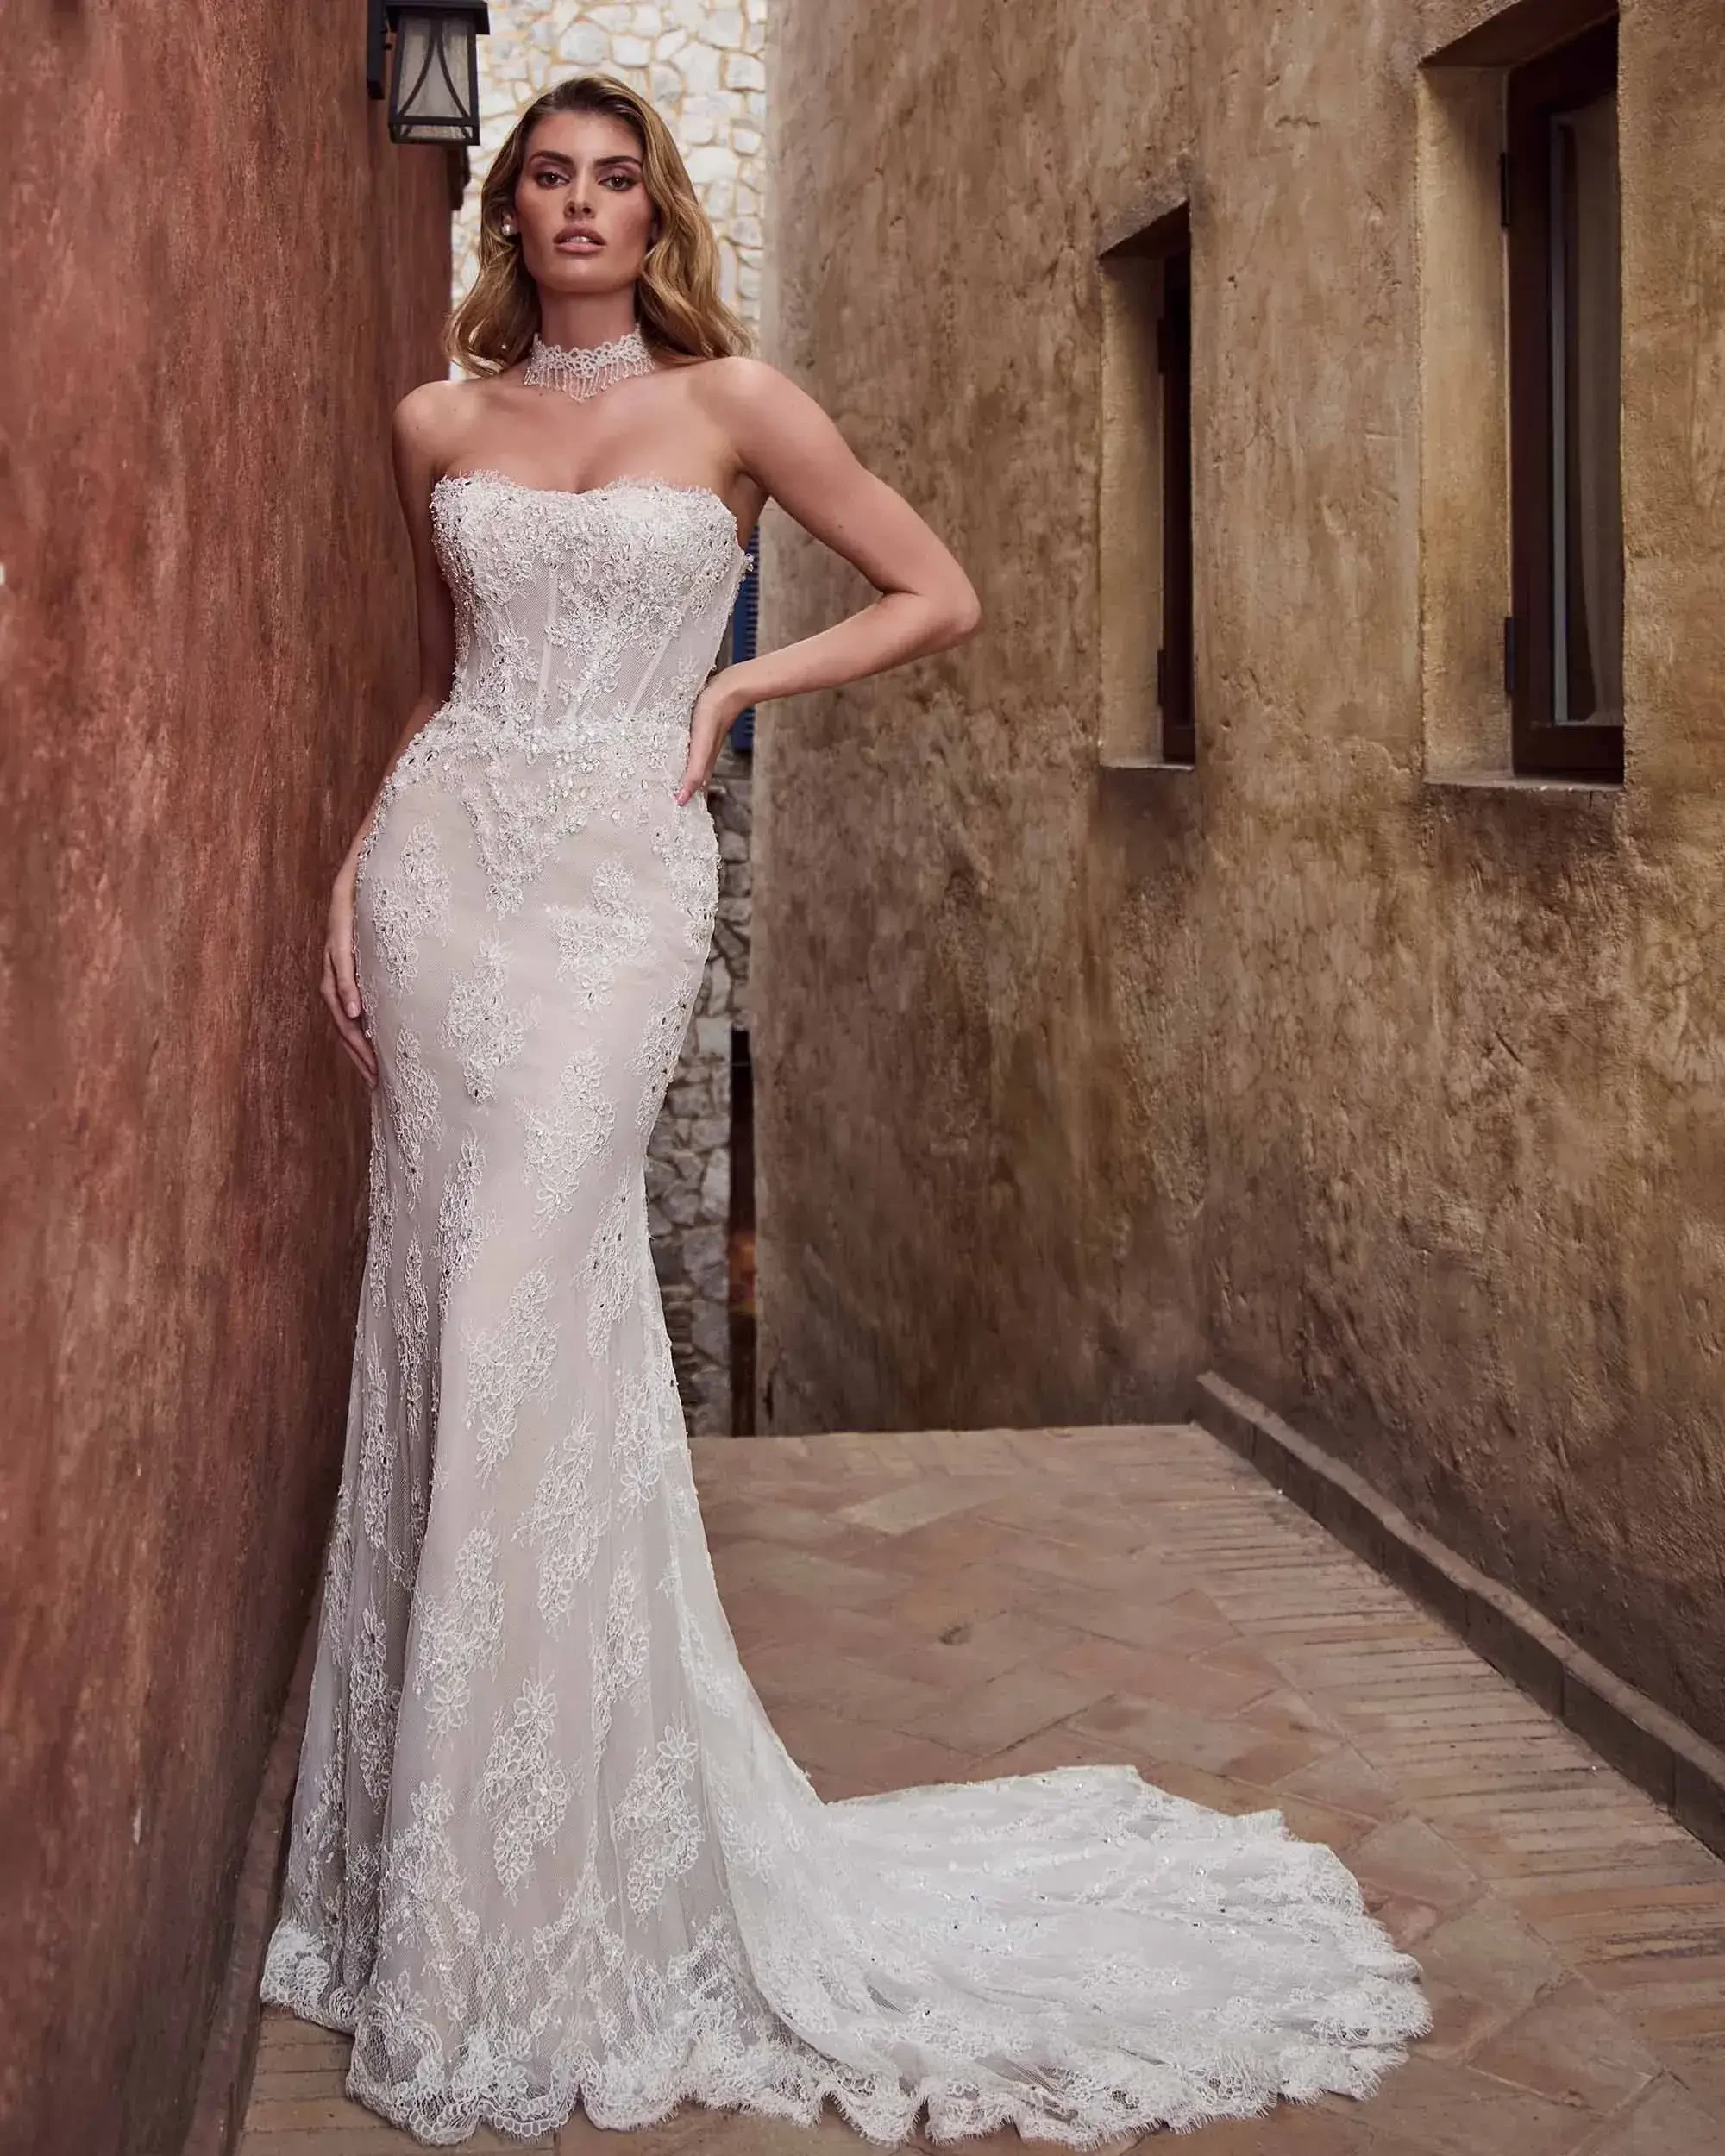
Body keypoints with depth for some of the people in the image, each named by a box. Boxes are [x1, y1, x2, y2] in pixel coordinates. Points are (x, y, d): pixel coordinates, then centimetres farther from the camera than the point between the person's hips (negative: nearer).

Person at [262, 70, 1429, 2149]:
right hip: (445, 862, 4)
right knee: (449, 1328, 3)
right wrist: (354, 871, 10)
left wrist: (736, 684, 0)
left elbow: (938, 595, 8)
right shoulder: (440, 422, 14)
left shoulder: (732, 401, 4)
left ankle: (530, 1916, 3)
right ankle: (445, 1871, 18)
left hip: (619, 876, -3)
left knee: (526, 1327, -11)